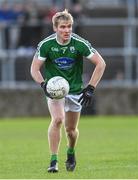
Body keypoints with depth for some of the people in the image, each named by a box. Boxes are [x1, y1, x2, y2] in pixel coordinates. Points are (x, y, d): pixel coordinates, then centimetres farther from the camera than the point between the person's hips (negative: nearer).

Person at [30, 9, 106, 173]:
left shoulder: (80, 44, -17)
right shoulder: (46, 45, -15)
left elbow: (101, 64, -11)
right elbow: (34, 69, -8)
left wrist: (91, 88, -17)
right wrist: (43, 84, -27)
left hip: (75, 90, 1)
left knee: (71, 129, 7)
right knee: (57, 119, -26)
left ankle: (71, 153, 41)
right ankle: (53, 161, -20)